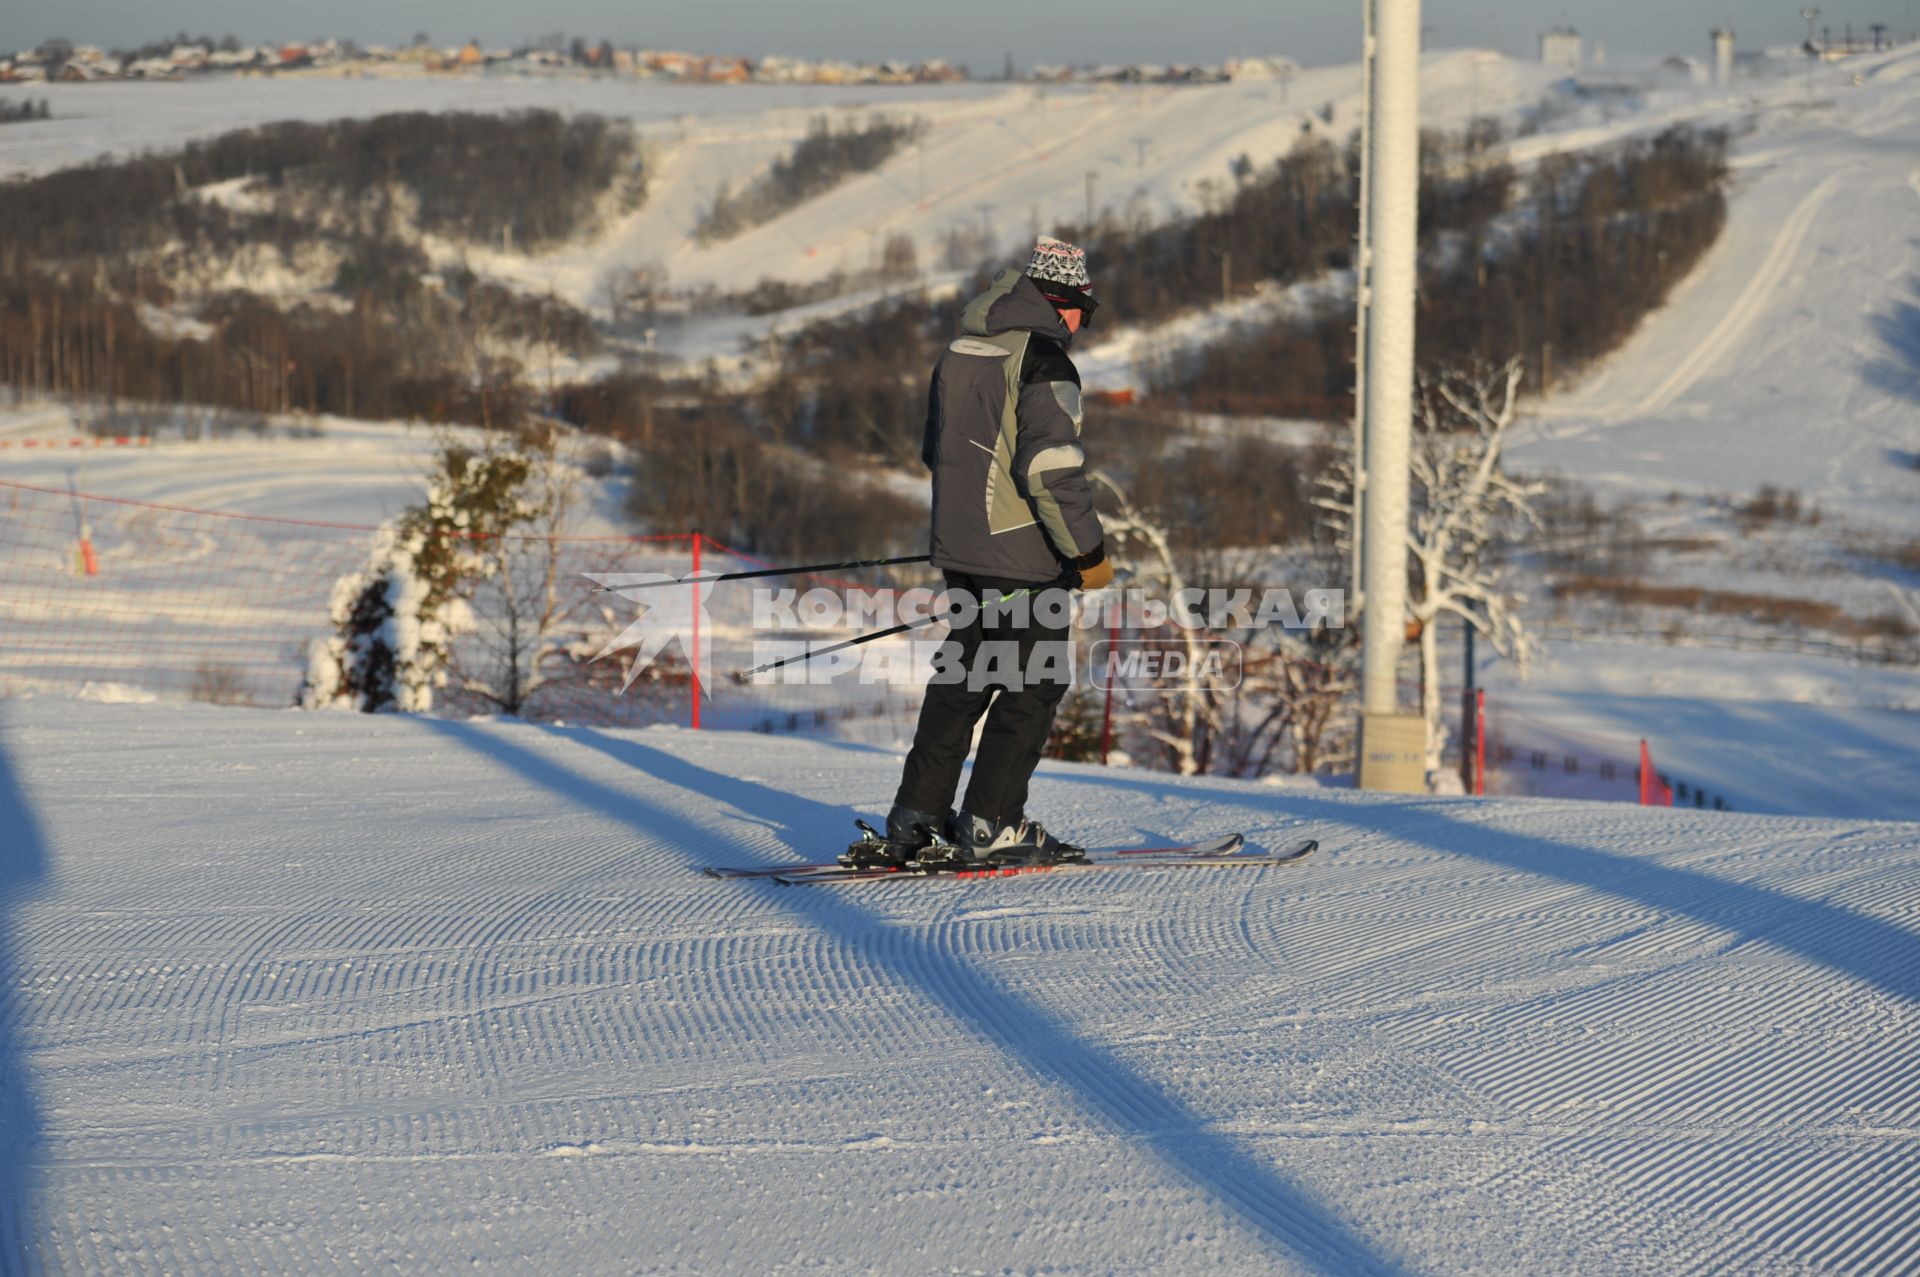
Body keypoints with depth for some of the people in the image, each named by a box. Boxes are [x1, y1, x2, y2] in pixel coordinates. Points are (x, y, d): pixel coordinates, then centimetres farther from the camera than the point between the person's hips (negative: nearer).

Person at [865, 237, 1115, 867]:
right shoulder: (1042, 357, -15)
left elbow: (938, 451, 21)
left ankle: (917, 816, 14)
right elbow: (1052, 467, -22)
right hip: (1024, 556, -8)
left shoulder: (960, 351, 12)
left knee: (964, 675, 15)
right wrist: (1087, 552, -14)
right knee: (1035, 682, 1)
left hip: (959, 547, 8)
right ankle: (991, 822, -1)